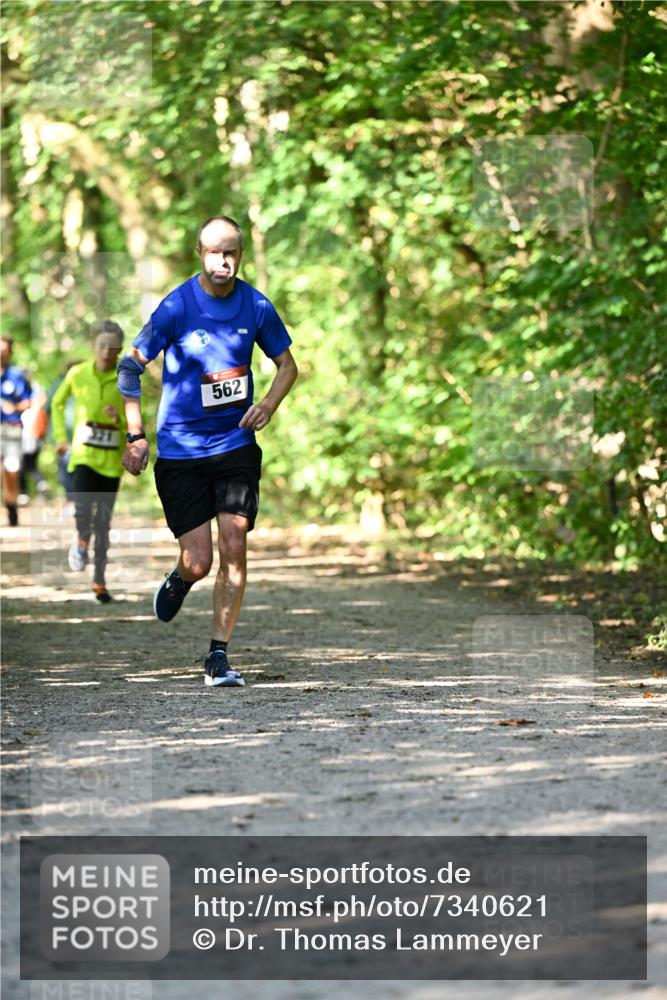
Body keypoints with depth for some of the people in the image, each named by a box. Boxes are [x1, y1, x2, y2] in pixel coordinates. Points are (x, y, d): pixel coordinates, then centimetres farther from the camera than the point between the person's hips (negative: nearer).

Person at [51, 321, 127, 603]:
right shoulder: (78, 374, -1)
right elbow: (57, 403, 17)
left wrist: (120, 418, -22)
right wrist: (60, 437, 11)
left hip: (112, 460, 0)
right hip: (83, 455, 0)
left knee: (103, 522, 4)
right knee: (83, 509, -22)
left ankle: (99, 580, 17)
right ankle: (81, 540, 13)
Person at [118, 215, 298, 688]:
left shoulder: (257, 306, -1)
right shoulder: (176, 306, -10)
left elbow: (288, 364, 13)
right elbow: (130, 366, -3)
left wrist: (268, 405, -6)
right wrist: (136, 435, -10)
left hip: (236, 442, 2)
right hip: (180, 450, -2)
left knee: (234, 547, -10)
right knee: (199, 562, -5)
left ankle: (218, 656, 0)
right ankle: (177, 580, 34)